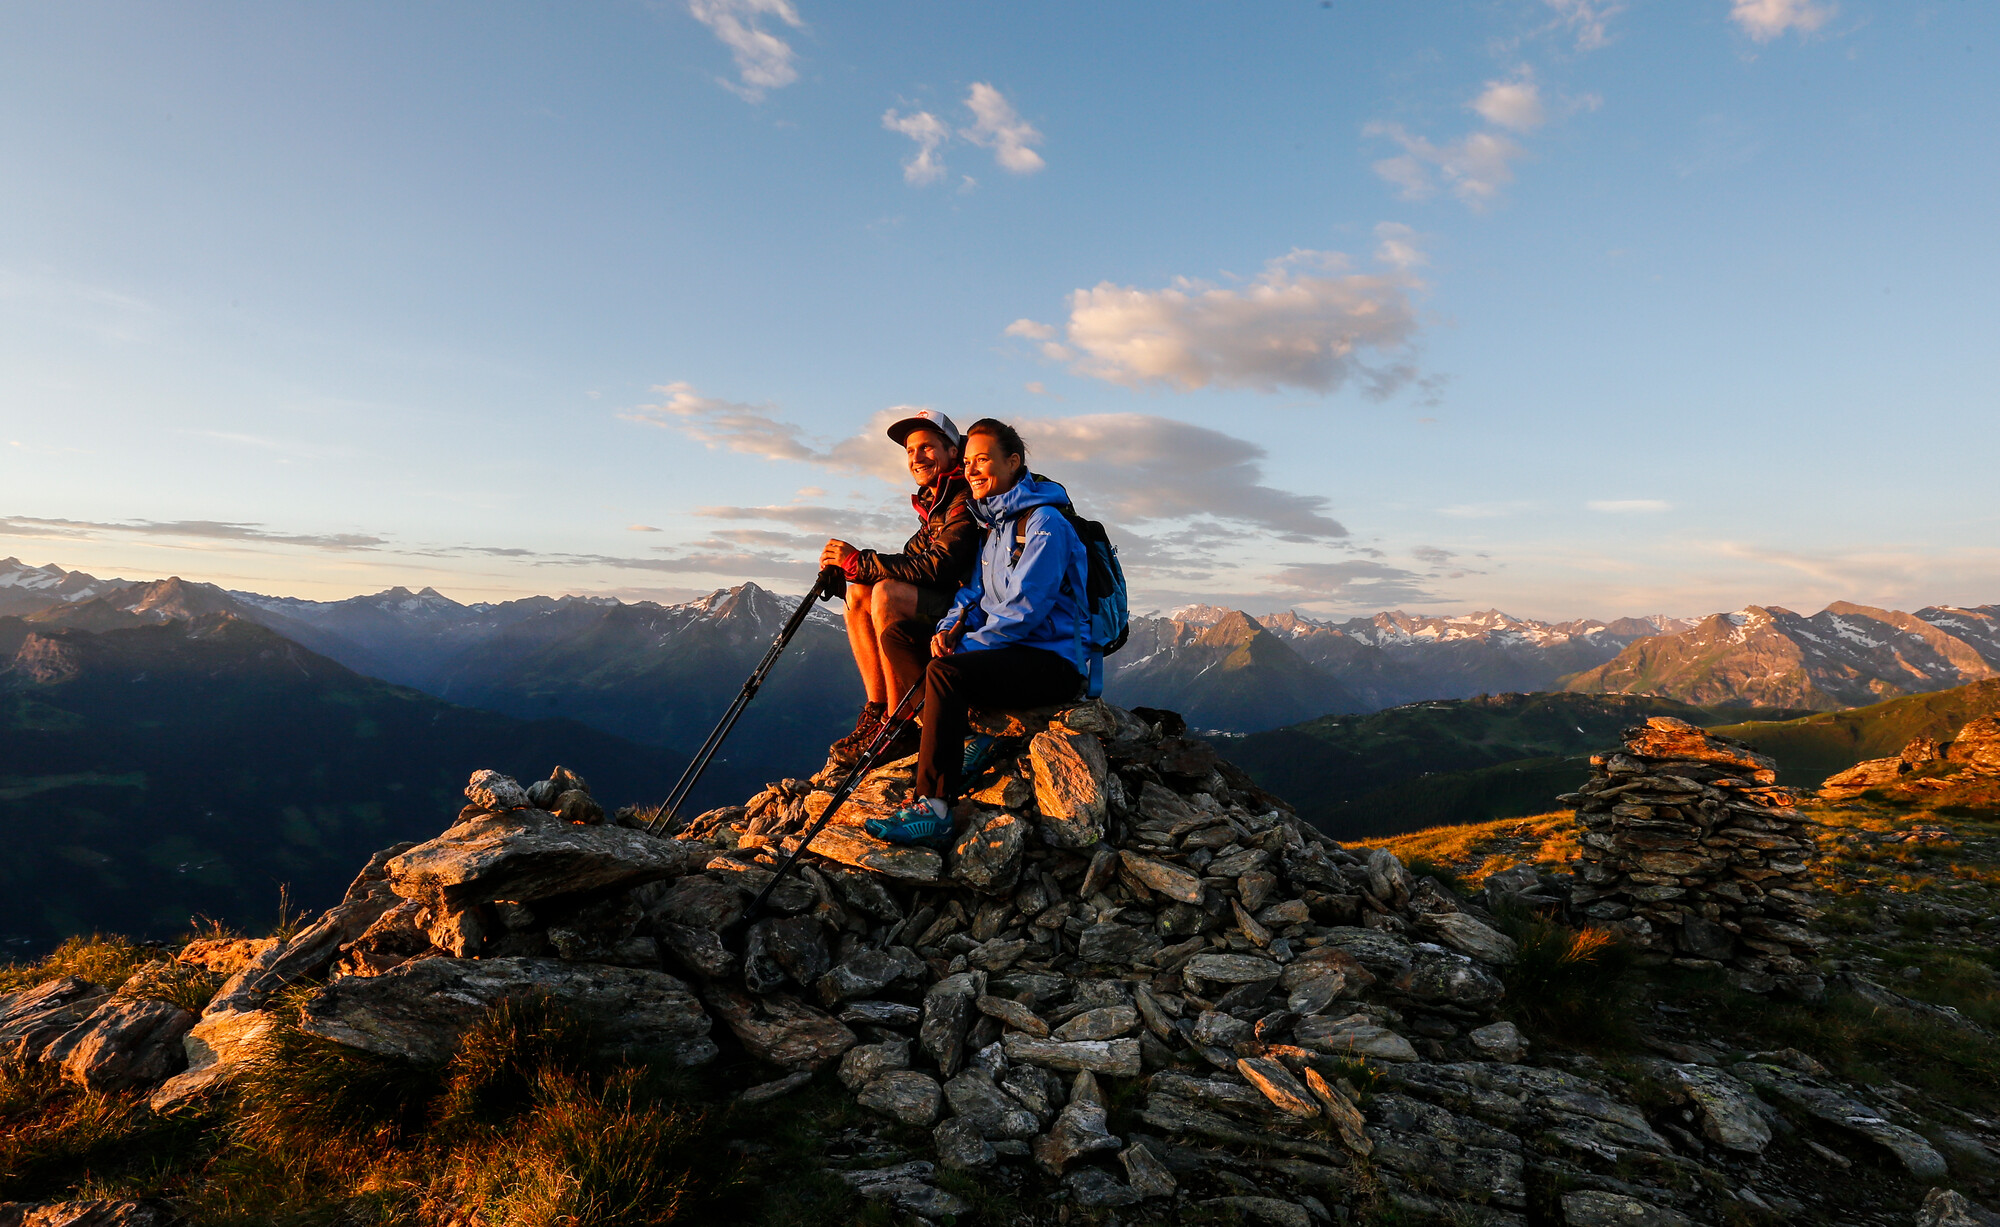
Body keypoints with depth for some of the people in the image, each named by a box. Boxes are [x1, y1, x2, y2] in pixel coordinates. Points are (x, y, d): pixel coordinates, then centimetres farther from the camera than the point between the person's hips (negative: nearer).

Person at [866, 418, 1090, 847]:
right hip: (1011, 651, 9)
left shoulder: (1045, 522, -12)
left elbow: (1025, 608, -20)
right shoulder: (993, 524, 17)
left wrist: (967, 645, -20)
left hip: (1054, 660, -9)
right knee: (901, 637, 3)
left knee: (945, 672, -32)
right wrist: (949, 629, -4)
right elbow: (974, 593, 17)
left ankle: (933, 808, -30)